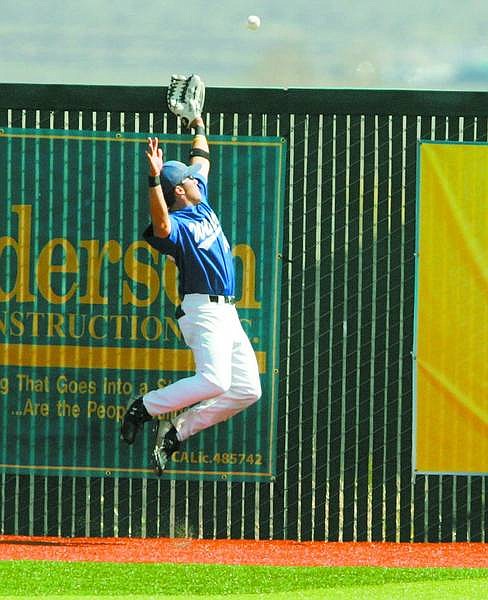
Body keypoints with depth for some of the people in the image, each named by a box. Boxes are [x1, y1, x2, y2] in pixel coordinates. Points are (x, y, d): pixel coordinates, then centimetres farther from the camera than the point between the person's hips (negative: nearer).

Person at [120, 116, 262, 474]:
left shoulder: (201, 204, 15)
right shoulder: (178, 224, -12)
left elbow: (202, 160, 32)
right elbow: (162, 227, -37)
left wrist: (199, 126, 40)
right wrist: (155, 179, -48)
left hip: (227, 313, 9)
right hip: (203, 309, -9)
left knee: (247, 390, 1)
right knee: (215, 381, -27)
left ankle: (177, 431, 4)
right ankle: (145, 408, -11)